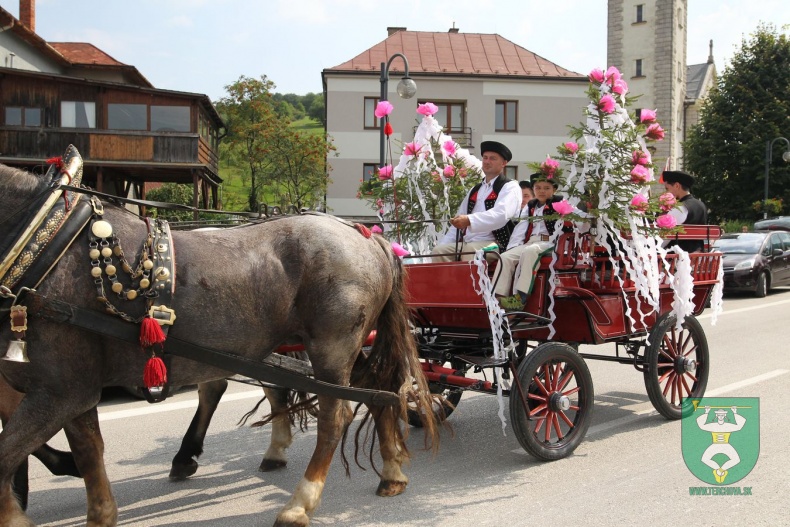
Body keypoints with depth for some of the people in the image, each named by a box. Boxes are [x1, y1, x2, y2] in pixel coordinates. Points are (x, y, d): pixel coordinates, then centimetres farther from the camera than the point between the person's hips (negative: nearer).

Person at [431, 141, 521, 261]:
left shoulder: (510, 187, 2)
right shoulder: (474, 190, 25)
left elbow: (501, 214, -18)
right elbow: (459, 220, 24)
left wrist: (469, 220, -34)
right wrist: (443, 245, 8)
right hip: (466, 244, 7)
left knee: (470, 250, -36)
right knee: (438, 251, -18)